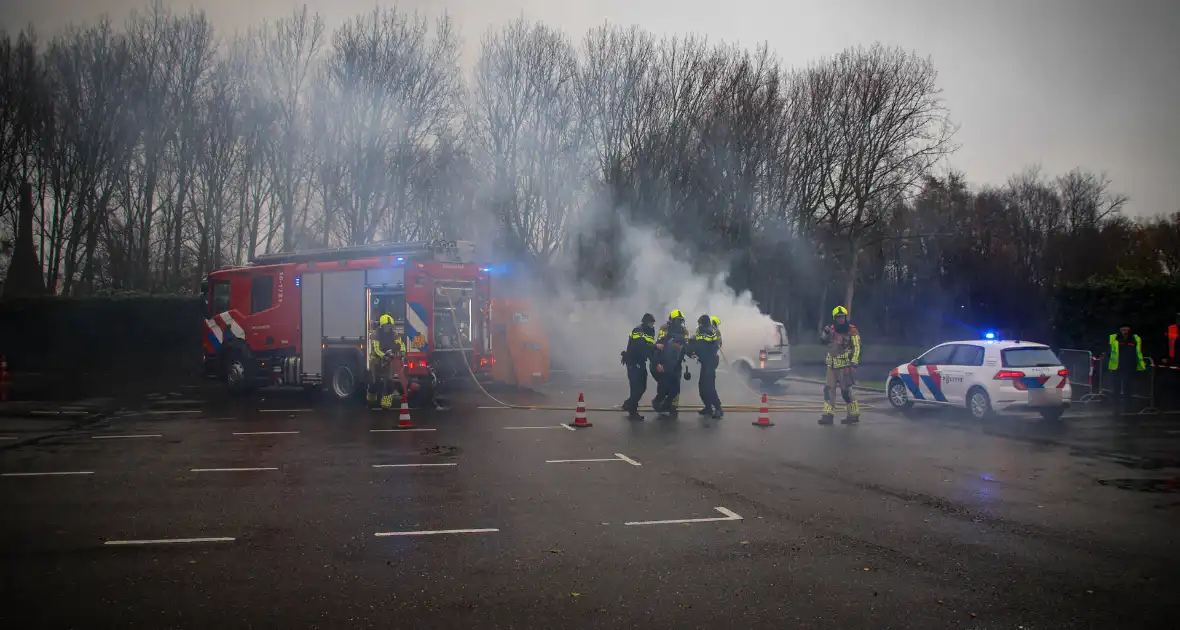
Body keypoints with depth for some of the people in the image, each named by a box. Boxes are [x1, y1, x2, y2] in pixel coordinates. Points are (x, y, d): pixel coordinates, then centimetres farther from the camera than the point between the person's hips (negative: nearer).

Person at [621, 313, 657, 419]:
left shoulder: (650, 332, 13)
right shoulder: (638, 330, -14)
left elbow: (650, 348, 8)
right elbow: (641, 345, -30)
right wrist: (656, 346, -37)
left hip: (641, 362, 8)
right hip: (632, 362, -8)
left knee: (642, 387, 10)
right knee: (636, 387, -9)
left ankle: (629, 405, 27)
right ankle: (633, 411, -1)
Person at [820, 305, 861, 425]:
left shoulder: (851, 331, -7)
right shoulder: (832, 329, 11)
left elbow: (856, 348, -9)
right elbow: (823, 341, 8)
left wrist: (853, 363, -18)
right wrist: (826, 333, -13)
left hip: (845, 365, -6)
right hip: (832, 365, 6)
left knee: (846, 390, -5)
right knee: (828, 389, 4)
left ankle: (854, 414, 5)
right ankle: (828, 415, 8)